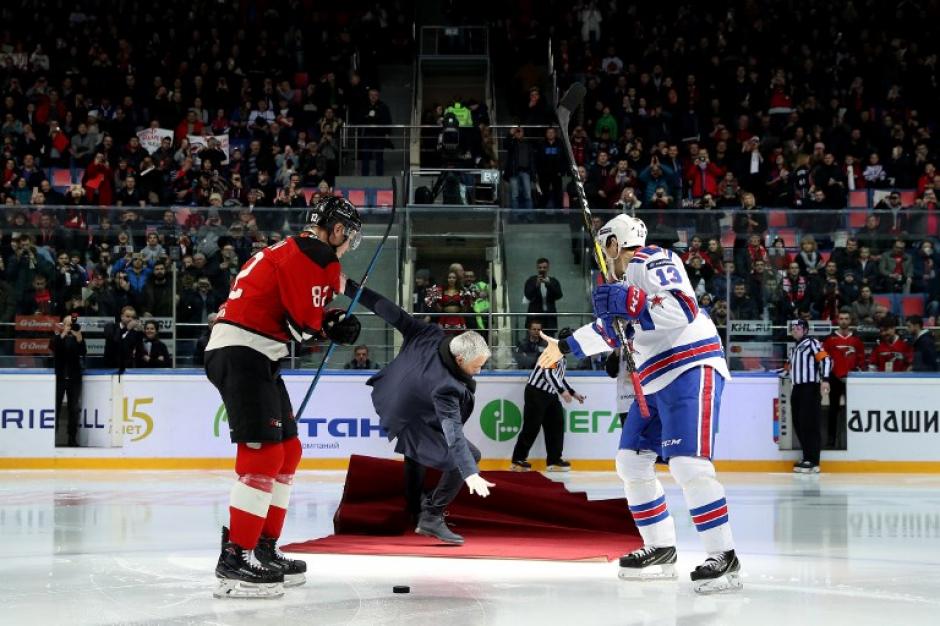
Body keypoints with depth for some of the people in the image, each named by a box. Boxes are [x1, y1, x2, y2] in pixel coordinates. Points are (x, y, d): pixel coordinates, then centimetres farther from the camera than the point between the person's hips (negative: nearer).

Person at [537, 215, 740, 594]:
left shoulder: (653, 261, -9)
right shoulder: (627, 277, 22)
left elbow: (682, 311, -24)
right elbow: (610, 329, 36)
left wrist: (629, 304, -30)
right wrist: (566, 346, 45)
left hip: (691, 370, -11)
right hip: (656, 381, 11)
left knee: (687, 464, -21)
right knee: (632, 462, 10)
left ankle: (724, 558, -18)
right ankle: (660, 551, 16)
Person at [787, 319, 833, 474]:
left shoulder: (812, 342, -4)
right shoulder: (795, 347, 23)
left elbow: (825, 359, -15)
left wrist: (825, 379, -24)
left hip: (810, 389, -9)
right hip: (798, 388, 9)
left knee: (809, 424, -12)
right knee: (798, 424, 7)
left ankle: (812, 462, -13)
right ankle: (808, 457, 14)